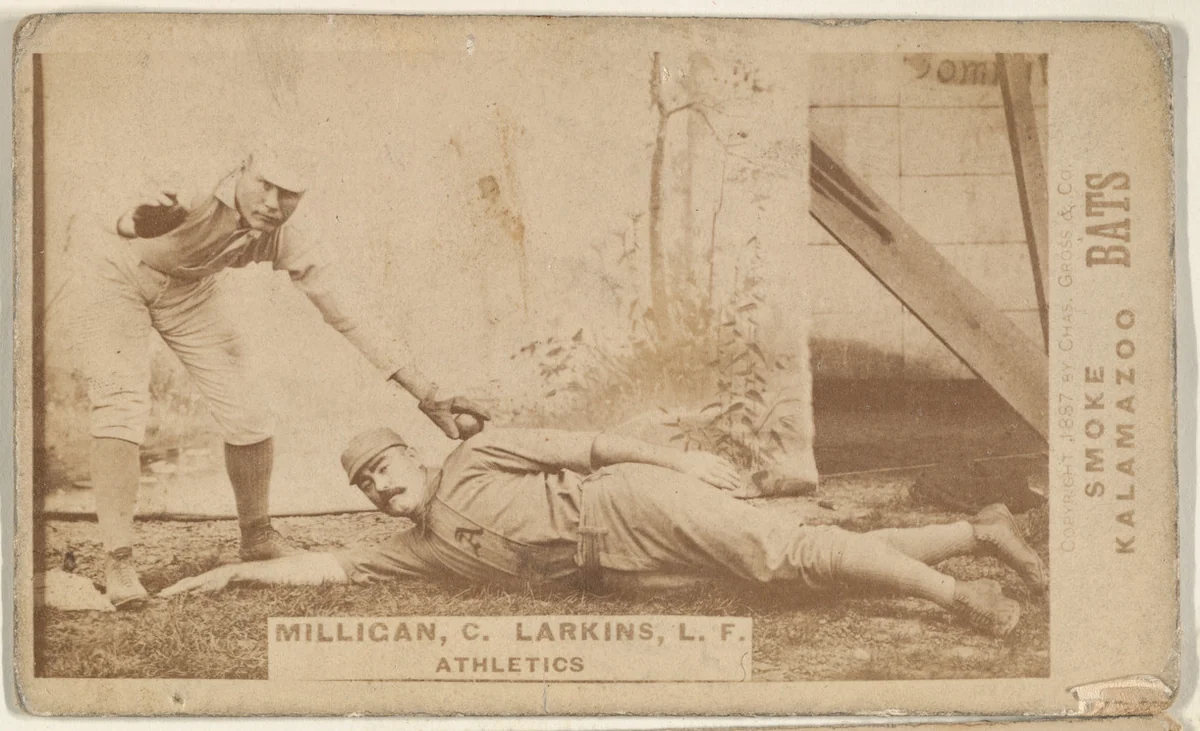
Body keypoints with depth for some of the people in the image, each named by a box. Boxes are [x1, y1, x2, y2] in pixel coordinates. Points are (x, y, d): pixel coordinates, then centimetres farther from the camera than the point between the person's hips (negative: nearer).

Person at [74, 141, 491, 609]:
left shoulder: (285, 246, -24)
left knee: (248, 416, -1)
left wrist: (430, 398, -25)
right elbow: (127, 227, -54)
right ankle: (118, 561, -15)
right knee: (120, 408, -20)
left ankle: (257, 539, 21)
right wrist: (138, 221, -82)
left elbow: (353, 319, -21)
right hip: (118, 273, -4)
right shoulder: (201, 201, -37)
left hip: (191, 290, 4)